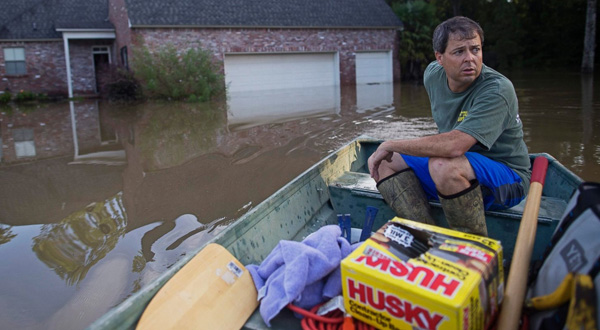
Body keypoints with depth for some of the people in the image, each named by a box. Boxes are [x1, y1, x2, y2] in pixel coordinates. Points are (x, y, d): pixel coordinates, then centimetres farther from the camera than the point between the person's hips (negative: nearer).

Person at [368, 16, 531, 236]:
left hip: (507, 180, -8)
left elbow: (455, 146, -38)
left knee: (443, 165, -38)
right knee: (384, 162, -4)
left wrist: (391, 145, -29)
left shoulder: (497, 90, -25)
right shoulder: (433, 74, -2)